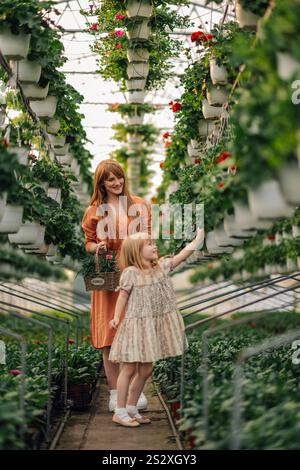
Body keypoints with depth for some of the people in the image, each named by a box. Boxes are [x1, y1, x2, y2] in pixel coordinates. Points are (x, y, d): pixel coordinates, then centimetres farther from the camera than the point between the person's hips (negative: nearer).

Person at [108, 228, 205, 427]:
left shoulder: (162, 267, 7)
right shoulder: (131, 272, -10)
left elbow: (182, 255, 4)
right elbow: (123, 296, -9)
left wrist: (199, 236, 0)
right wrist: (116, 317, -20)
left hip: (154, 326, 7)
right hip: (136, 325, -7)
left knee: (146, 370, 11)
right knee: (129, 368, -2)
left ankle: (131, 408, 23)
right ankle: (120, 412, 6)